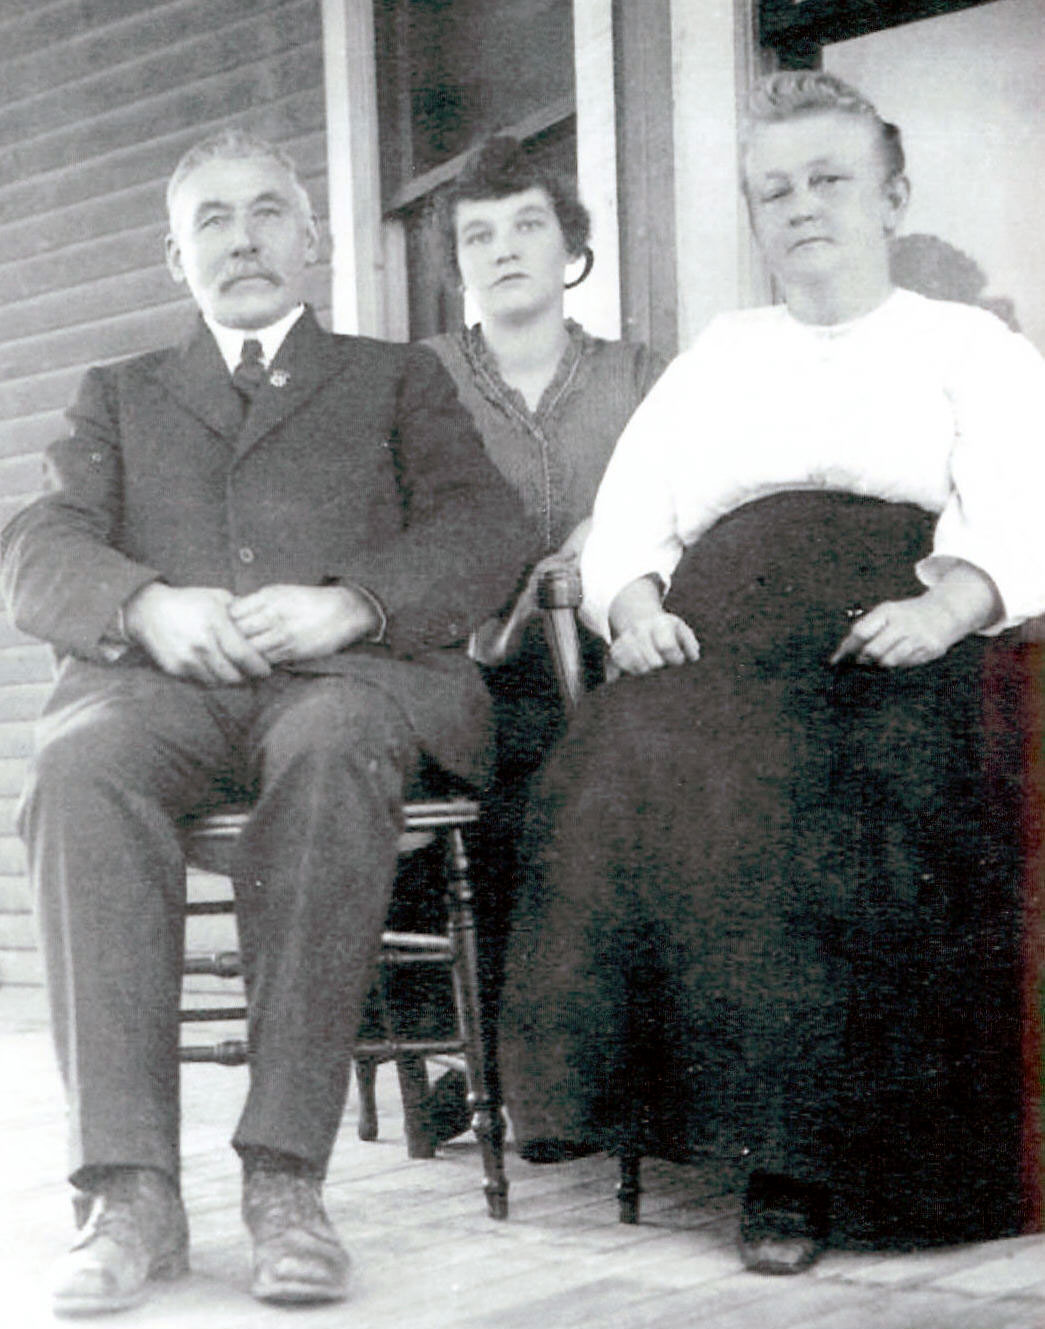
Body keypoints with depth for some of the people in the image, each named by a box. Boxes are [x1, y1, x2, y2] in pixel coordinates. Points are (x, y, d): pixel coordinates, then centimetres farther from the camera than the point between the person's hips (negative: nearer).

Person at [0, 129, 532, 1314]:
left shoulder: (398, 380, 26)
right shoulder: (122, 396, 30)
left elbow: (484, 535, 8)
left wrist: (347, 603, -12)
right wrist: (150, 604, -11)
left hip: (349, 673, -1)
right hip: (163, 675, 2)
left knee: (330, 753, -39)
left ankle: (285, 1177, -38)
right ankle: (130, 1188, -35)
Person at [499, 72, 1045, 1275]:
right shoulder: (718, 354, 31)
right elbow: (625, 520, 20)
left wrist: (947, 604, -18)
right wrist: (635, 603, -3)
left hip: (899, 645, -2)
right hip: (719, 631, 3)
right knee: (640, 763, -32)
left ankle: (794, 1156, -26)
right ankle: (771, 1135, -25)